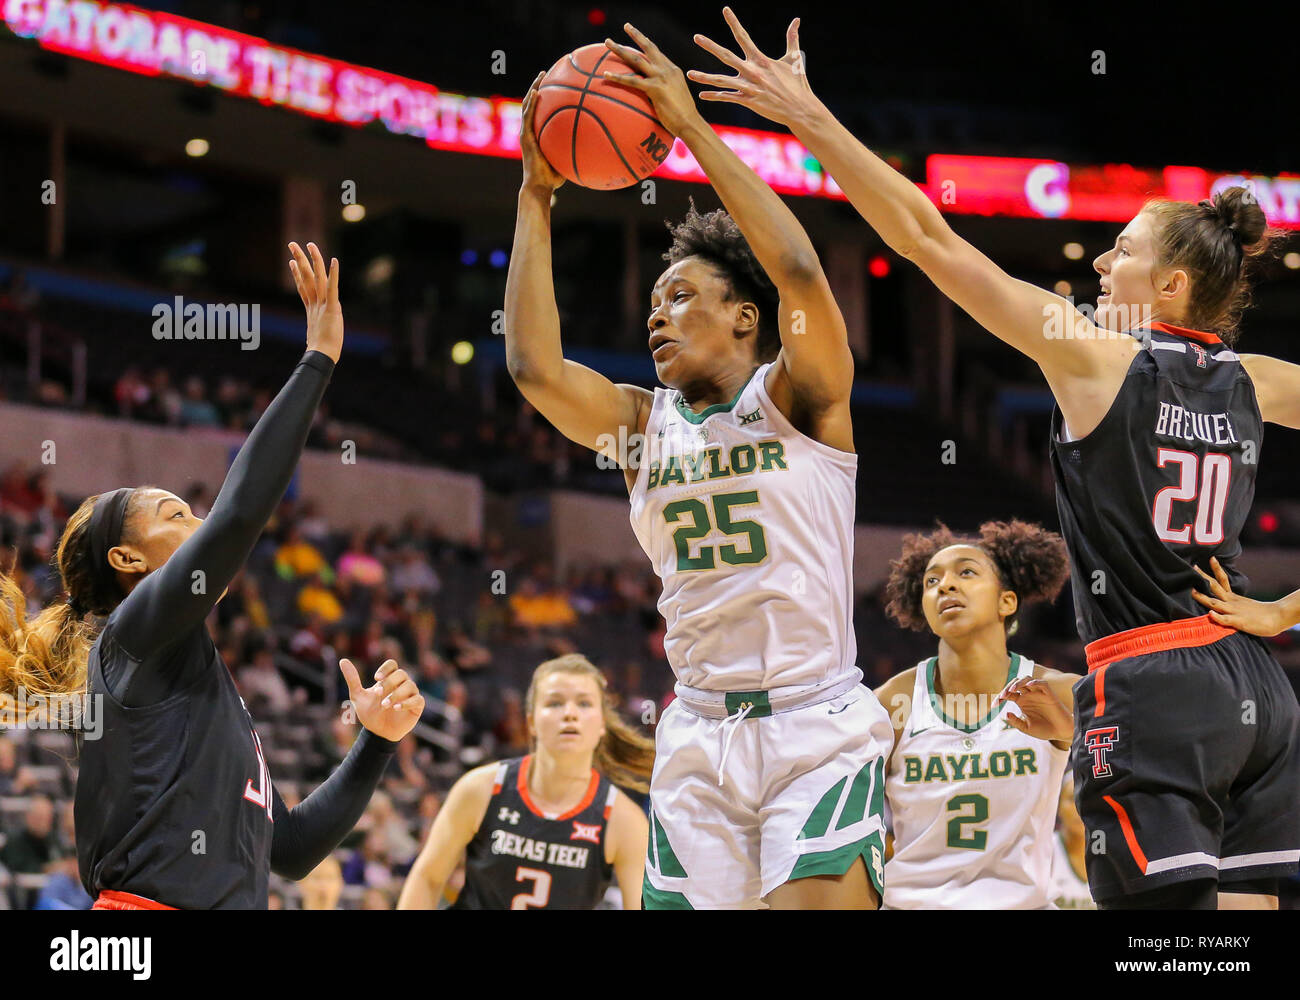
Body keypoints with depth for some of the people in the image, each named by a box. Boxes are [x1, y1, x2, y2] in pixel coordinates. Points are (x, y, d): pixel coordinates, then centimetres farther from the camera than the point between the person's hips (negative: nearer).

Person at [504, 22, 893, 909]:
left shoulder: (798, 397, 0)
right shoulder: (640, 425, 11)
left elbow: (799, 272, -18)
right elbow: (532, 364, -4)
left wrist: (693, 128, -16)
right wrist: (536, 196, -2)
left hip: (818, 728, -5)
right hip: (699, 735, 5)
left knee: (818, 902, -20)